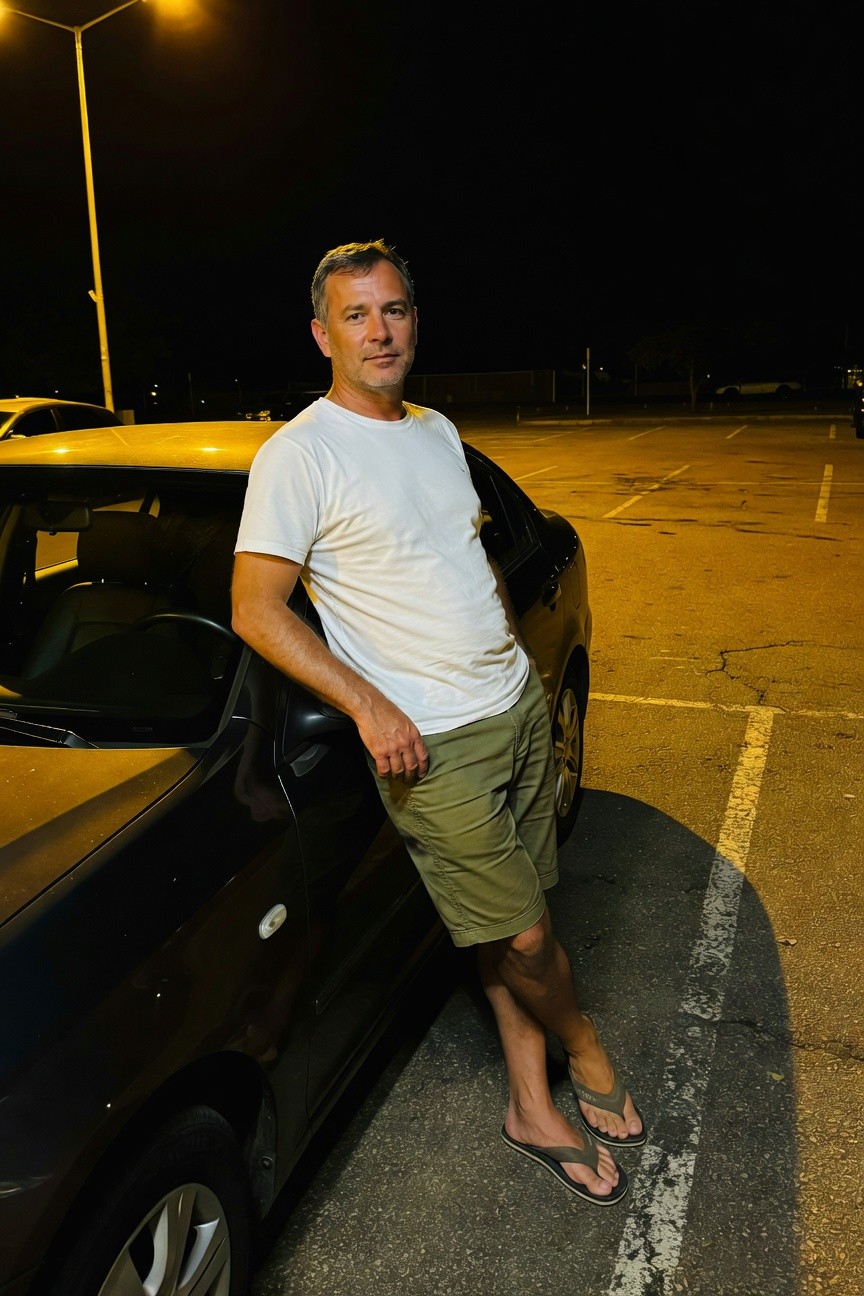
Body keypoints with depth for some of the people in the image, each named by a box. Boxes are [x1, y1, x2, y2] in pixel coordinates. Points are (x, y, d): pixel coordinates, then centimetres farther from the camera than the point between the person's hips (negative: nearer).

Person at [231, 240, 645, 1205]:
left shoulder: (438, 431, 11)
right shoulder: (298, 455, -12)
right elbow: (254, 610, -16)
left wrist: (518, 650, 14)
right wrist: (371, 707, -22)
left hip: (518, 707, 7)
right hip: (432, 745, -6)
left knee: (513, 924, 14)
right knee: (521, 934, 2)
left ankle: (532, 1108, 32)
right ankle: (585, 1053, 34)